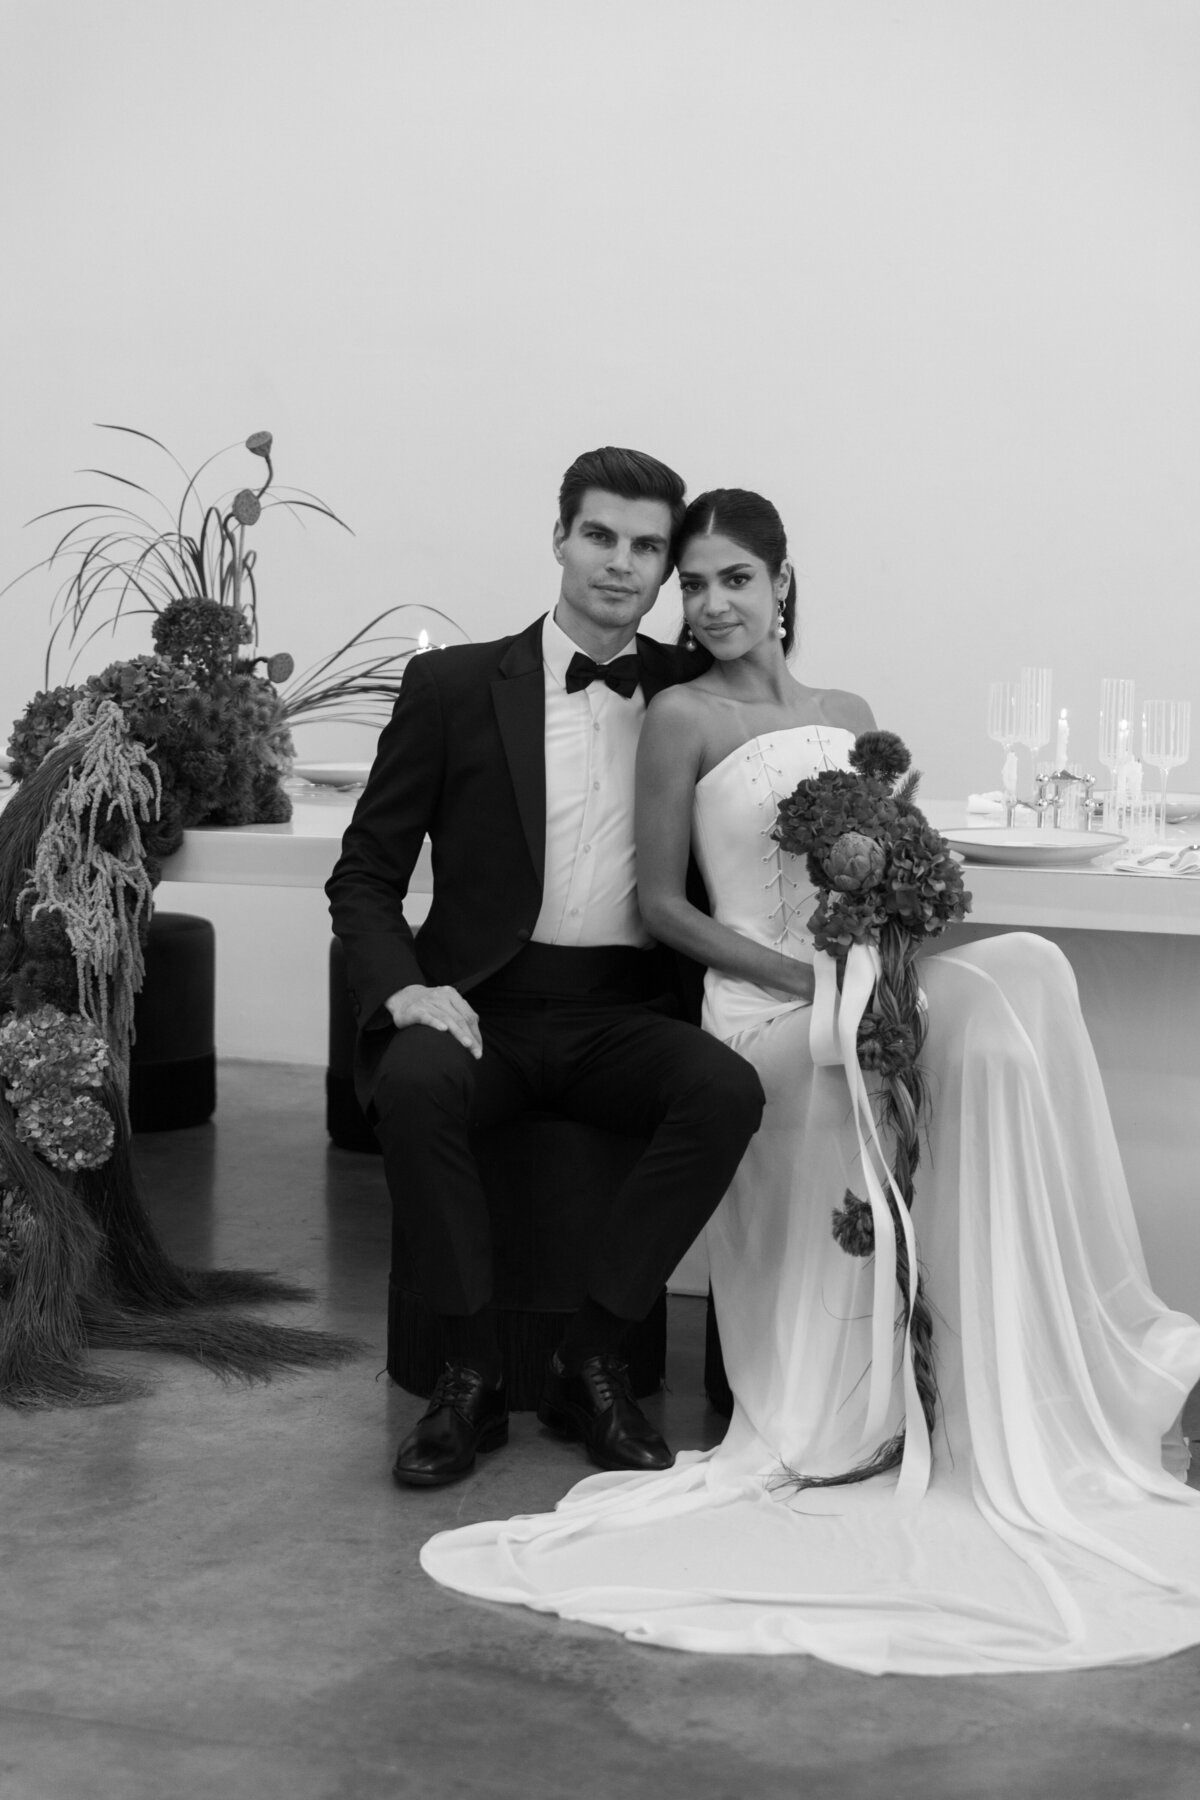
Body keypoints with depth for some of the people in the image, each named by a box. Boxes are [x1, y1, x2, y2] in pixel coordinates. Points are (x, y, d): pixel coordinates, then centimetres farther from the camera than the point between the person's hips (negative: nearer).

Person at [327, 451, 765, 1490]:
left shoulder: (694, 691, 11)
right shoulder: (455, 684, 5)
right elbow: (366, 872, 5)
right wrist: (403, 986, -12)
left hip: (627, 1012, 2)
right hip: (490, 1003, -1)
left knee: (730, 1089, -29)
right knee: (415, 1084, -33)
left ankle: (592, 1364, -13)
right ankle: (473, 1371, -15)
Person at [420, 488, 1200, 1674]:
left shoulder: (849, 717, 18)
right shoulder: (684, 717, 1)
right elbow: (661, 903, -3)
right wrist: (800, 975, -15)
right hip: (764, 1009, -5)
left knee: (1008, 988, -26)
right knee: (1007, 991, -27)